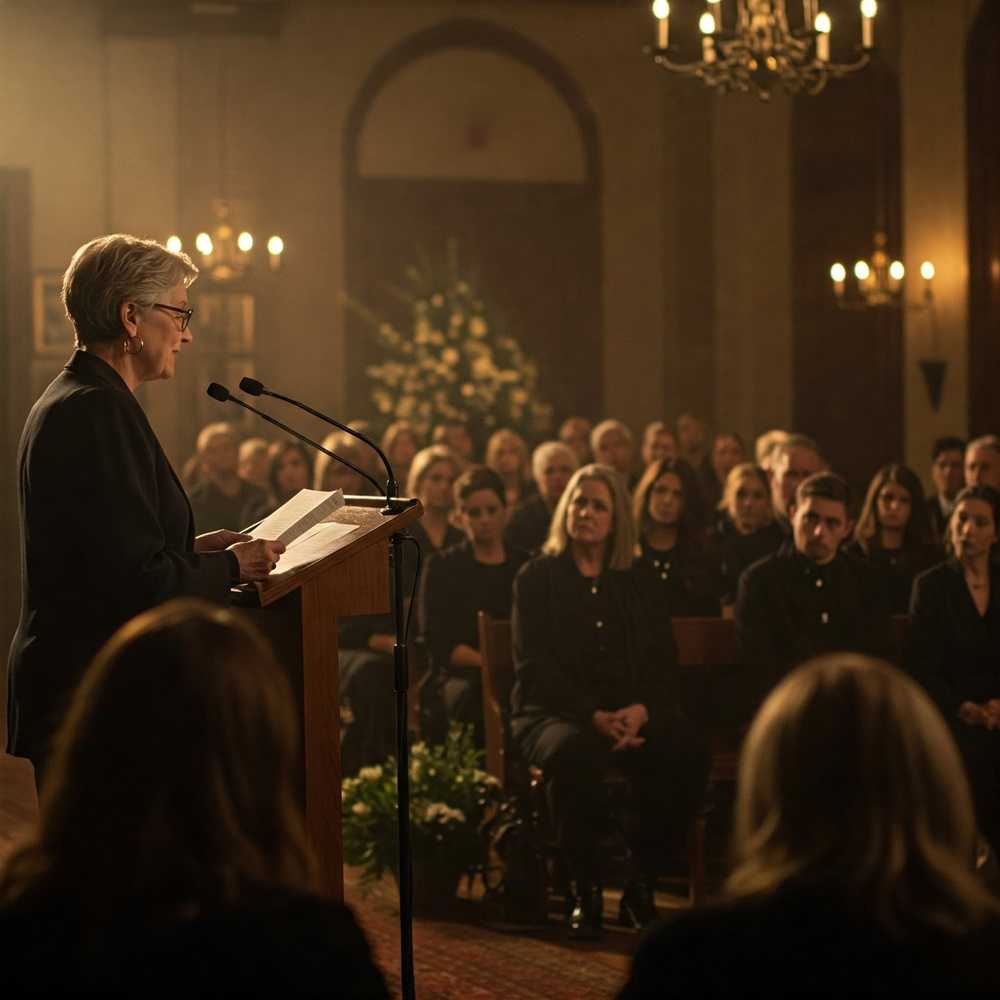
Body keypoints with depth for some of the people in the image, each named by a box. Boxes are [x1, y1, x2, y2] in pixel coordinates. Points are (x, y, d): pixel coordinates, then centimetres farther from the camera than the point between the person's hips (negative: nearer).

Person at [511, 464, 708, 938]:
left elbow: (662, 662, 9)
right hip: (553, 713, -3)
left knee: (687, 754, -29)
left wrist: (641, 710, -14)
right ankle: (584, 892, -22)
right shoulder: (537, 578, 7)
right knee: (573, 753, -39)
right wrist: (593, 716, -18)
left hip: (630, 715, 3)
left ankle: (640, 884, -14)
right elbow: (534, 665, -3)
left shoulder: (638, 582, 15)